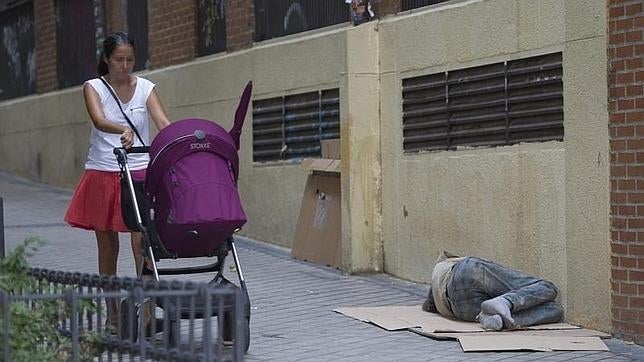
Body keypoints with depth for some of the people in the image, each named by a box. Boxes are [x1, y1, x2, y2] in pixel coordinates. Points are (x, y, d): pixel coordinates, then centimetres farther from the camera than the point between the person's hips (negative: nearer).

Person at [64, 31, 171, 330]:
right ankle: (112, 313, 19)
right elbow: (99, 120, -20)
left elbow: (163, 123, -10)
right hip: (103, 173, 0)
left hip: (140, 172, 0)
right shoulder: (93, 88, 0)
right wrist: (123, 131, -41)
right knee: (107, 246, 8)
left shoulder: (146, 89, 4)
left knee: (141, 242, -11)